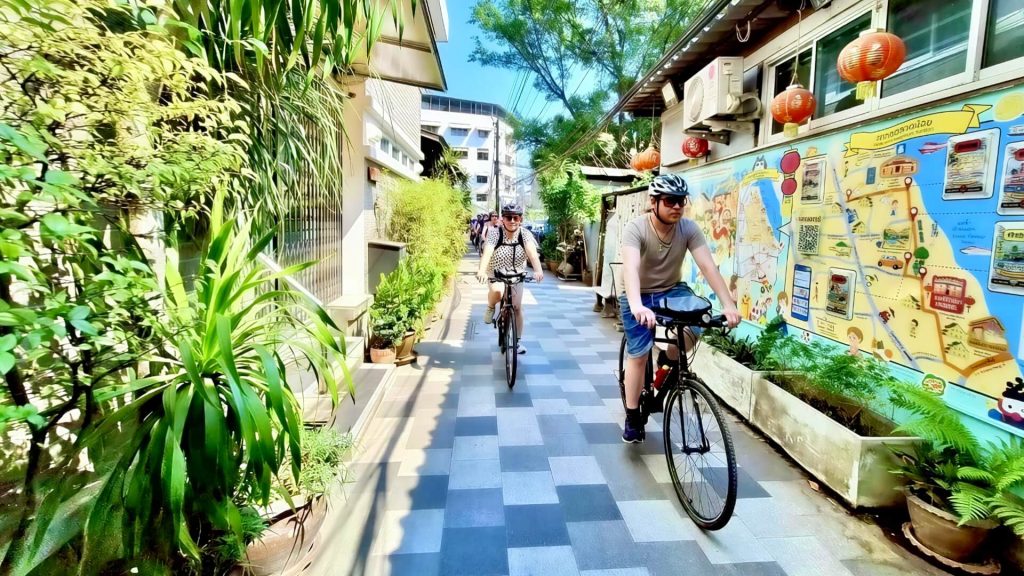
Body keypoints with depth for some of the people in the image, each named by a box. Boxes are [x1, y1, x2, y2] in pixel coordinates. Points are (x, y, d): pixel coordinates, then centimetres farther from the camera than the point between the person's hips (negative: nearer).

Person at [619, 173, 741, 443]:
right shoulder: (635, 229, -24)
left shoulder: (689, 228, -13)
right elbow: (630, 268, -40)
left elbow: (708, 265, -21)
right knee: (638, 355, -5)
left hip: (672, 290, 3)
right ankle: (633, 417, 13)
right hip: (640, 296, -2)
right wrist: (637, 306, -57)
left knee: (694, 325, -26)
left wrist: (728, 304, -34)